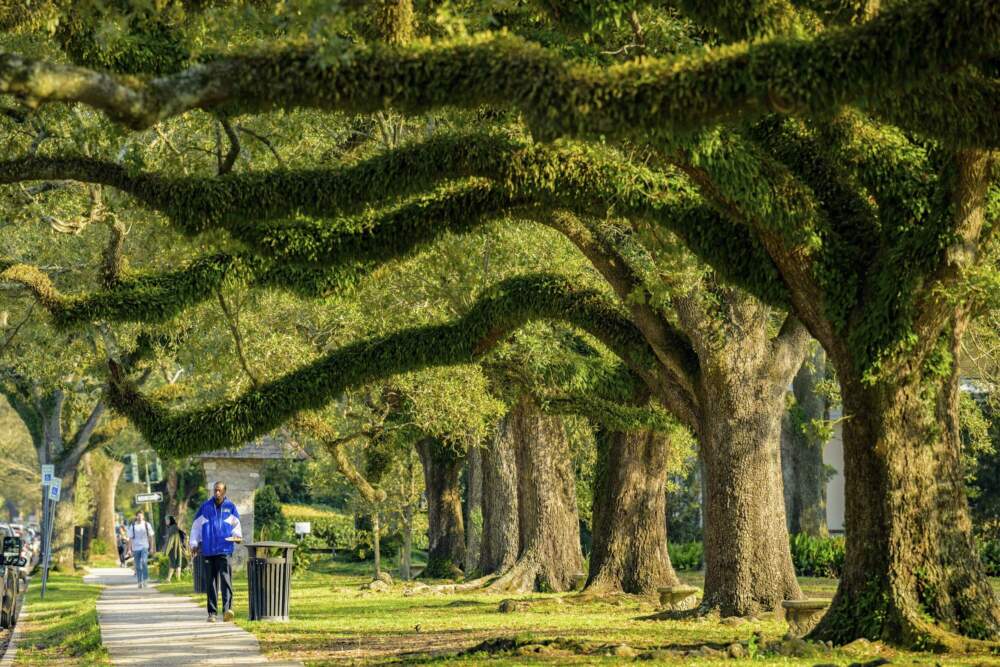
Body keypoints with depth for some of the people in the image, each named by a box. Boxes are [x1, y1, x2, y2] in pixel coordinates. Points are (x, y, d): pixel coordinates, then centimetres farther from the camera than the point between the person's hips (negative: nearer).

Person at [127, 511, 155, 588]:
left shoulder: (147, 525, 3)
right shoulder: (132, 526, 3)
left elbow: (150, 537, 8)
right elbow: (130, 538, 5)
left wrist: (151, 547, 5)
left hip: (145, 547, -2)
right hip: (136, 548, 2)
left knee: (144, 562, -22)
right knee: (138, 566, 4)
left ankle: (146, 579, -14)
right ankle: (140, 582, 13)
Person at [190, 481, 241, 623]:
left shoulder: (230, 507, 7)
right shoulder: (205, 507, 8)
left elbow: (236, 524, 15)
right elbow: (196, 526, 11)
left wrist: (237, 535, -4)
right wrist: (194, 544, 5)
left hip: (224, 549, -2)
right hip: (207, 550, 2)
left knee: (225, 580, -16)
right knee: (210, 582, 5)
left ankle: (227, 609, -24)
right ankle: (212, 613, 11)